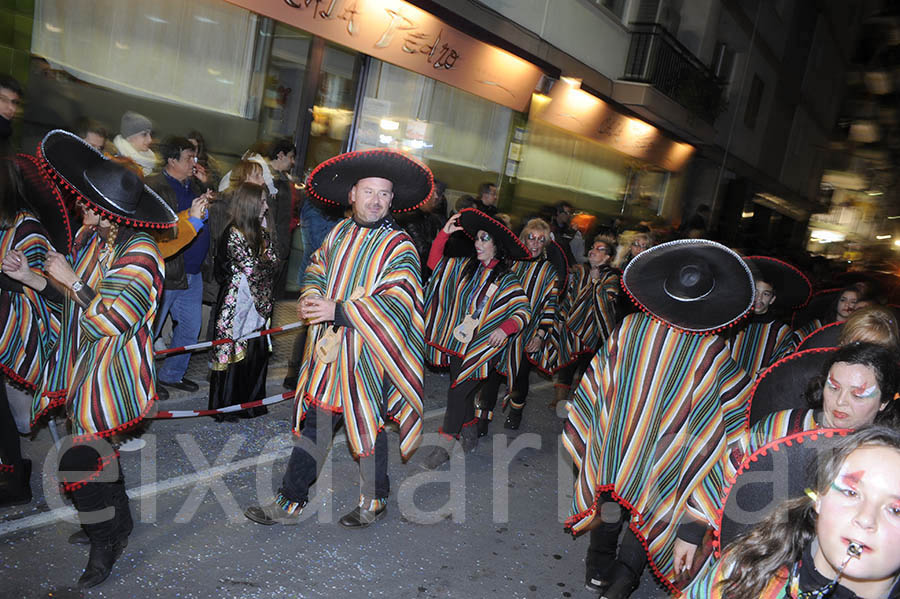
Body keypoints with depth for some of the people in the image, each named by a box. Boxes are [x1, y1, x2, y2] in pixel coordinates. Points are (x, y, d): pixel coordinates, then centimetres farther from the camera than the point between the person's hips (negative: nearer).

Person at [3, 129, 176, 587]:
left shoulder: (139, 253, -20)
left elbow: (115, 318, -24)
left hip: (111, 377, -8)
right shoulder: (89, 238, 5)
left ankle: (104, 547, 17)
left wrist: (72, 280, -20)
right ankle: (119, 526, 39)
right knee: (98, 452, 19)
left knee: (79, 461, -4)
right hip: (85, 372, 8)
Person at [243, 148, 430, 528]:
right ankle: (291, 503, 25)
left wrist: (338, 311, -22)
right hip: (327, 348, 5)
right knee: (314, 425, 12)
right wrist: (311, 297, -2)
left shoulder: (399, 246, -11)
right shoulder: (339, 233, 7)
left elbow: (396, 302, -19)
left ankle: (375, 500, 31)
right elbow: (316, 268, 20)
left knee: (368, 426, 10)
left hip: (366, 352, -5)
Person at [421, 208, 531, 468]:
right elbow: (435, 262, 14)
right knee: (464, 393, 16)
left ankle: (445, 444, 7)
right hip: (455, 343, 5)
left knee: (457, 393, -7)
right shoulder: (466, 267, 8)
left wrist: (505, 328, -28)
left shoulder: (506, 279, -6)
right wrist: (444, 233, 3)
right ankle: (470, 434, 37)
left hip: (480, 349, -5)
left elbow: (524, 310, -10)